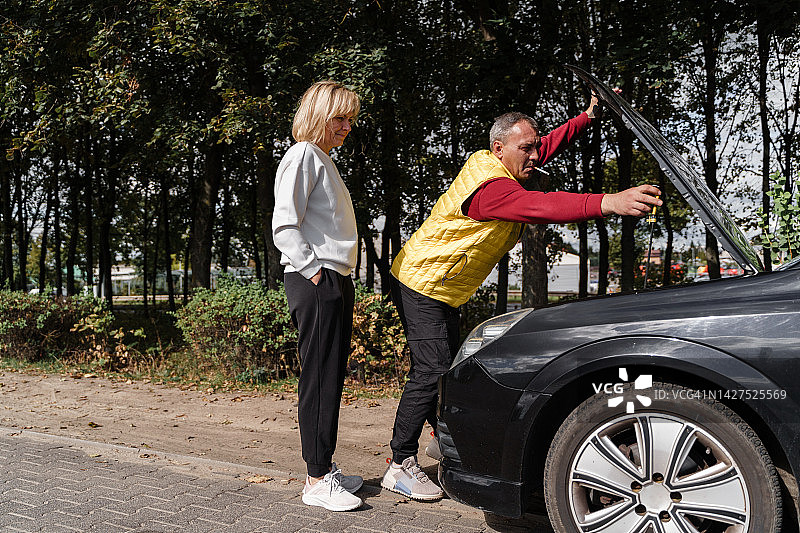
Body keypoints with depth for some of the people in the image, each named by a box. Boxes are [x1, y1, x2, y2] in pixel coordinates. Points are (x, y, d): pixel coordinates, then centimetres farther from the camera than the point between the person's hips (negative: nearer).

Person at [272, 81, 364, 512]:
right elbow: (284, 227, -16)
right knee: (320, 379, -7)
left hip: (335, 282, 10)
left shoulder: (324, 160, 23)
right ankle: (316, 482, 0)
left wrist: (338, 281, 16)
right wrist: (315, 273, -17)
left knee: (330, 378, 12)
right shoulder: (303, 156, -7)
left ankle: (325, 467, 21)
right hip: (315, 282, -10)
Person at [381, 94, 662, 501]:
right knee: (432, 370, -14)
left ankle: (442, 437, 35)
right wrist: (608, 203, -57)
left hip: (443, 290, 10)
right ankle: (400, 466, -8)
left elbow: (549, 145, 20)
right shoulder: (490, 185, -28)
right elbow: (539, 206, -47)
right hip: (420, 284, -10)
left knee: (444, 367, 18)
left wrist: (588, 116, 12)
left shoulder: (490, 163, 3)